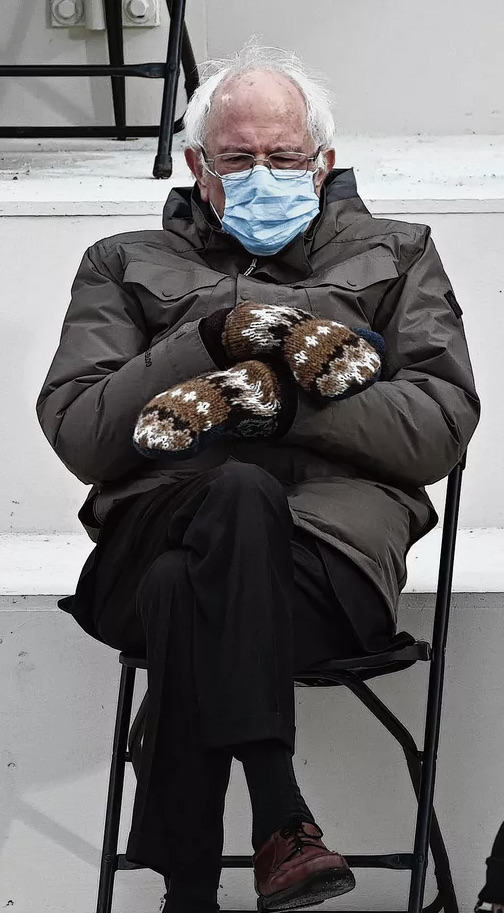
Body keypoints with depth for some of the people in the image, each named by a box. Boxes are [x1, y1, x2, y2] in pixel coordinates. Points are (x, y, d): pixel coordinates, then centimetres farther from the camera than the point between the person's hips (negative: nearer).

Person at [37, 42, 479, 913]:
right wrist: (211, 339, -2)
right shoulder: (126, 266, 27)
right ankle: (279, 823, -43)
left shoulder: (394, 256, 26)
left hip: (334, 532, -1)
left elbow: (443, 423, 8)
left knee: (184, 594, -37)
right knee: (242, 496, -39)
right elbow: (76, 433, 10)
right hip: (159, 519, 1)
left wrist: (290, 399, -6)